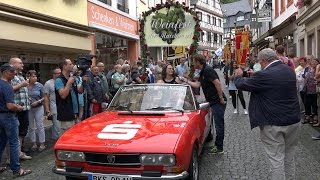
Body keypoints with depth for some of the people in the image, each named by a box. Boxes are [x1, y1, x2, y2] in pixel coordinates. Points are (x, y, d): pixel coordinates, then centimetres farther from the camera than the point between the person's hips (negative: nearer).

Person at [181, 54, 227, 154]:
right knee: (218, 124, 17)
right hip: (214, 102, 10)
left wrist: (221, 98, -21)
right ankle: (217, 145, 27)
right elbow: (197, 85, 14)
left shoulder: (208, 70, -16)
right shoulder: (203, 72, 16)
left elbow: (217, 83, -23)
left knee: (219, 125, -2)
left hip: (218, 102, -10)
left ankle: (219, 148, 7)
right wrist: (186, 80, 15)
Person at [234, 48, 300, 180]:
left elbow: (240, 85, -8)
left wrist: (238, 75, 13)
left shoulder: (264, 75, -19)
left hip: (274, 124, -7)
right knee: (289, 157, 20)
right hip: (293, 121, 7)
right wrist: (255, 76, 22)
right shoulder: (289, 70, 4)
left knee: (276, 159, 4)